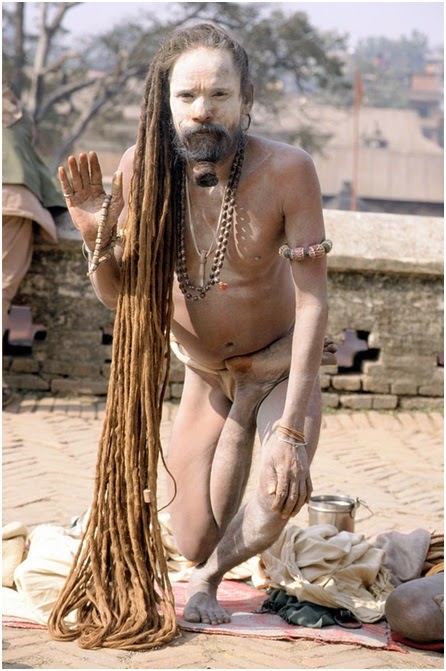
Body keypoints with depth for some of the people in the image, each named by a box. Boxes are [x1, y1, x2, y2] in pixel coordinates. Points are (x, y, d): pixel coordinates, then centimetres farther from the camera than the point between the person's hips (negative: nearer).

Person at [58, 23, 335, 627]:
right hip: (204, 373, 3)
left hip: (281, 363, -2)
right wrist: (94, 231, -33)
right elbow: (116, 295, -12)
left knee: (283, 497, -29)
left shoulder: (286, 170, -30)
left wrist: (290, 428, -31)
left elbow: (313, 300, -27)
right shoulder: (143, 168, -21)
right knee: (193, 542, 7)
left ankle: (209, 577, 5)